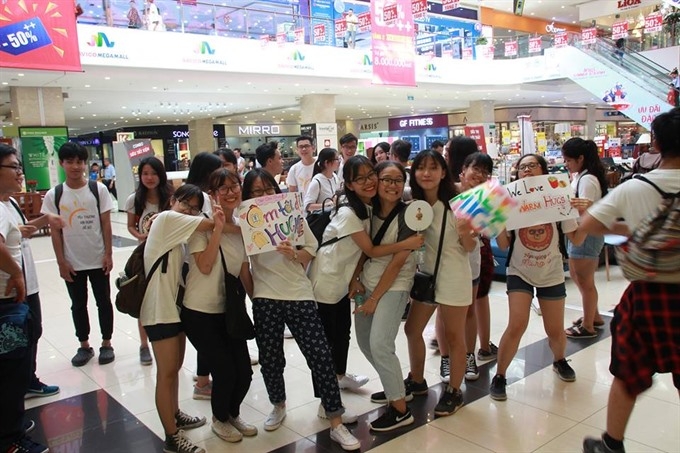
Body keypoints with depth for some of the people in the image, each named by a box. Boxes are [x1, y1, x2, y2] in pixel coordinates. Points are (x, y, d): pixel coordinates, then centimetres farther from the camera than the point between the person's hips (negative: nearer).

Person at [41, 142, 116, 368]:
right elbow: (54, 231, -1)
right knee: (78, 305, 14)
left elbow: (106, 224, -3)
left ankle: (106, 343, 25)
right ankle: (84, 346, 29)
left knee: (103, 302, 10)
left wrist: (108, 254, -6)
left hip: (98, 259, -1)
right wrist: (61, 261, -4)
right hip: (72, 262, 1)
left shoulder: (99, 189, -6)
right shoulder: (53, 195, -4)